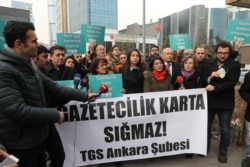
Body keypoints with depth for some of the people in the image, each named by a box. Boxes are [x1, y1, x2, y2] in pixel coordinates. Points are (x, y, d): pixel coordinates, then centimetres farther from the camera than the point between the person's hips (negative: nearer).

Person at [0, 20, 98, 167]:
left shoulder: (29, 65, 7)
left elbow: (54, 88, 7)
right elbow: (18, 110, -30)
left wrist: (84, 96, 5)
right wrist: (55, 115, -19)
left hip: (38, 136, 8)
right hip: (20, 143, -8)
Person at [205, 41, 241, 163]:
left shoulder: (235, 65, -5)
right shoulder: (209, 64, 4)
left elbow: (231, 83, -16)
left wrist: (214, 87, -24)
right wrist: (210, 78, -19)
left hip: (225, 103, -2)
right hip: (209, 101, 3)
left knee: (225, 130, 10)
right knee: (206, 126, 16)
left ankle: (223, 152, 32)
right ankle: (205, 147, 36)